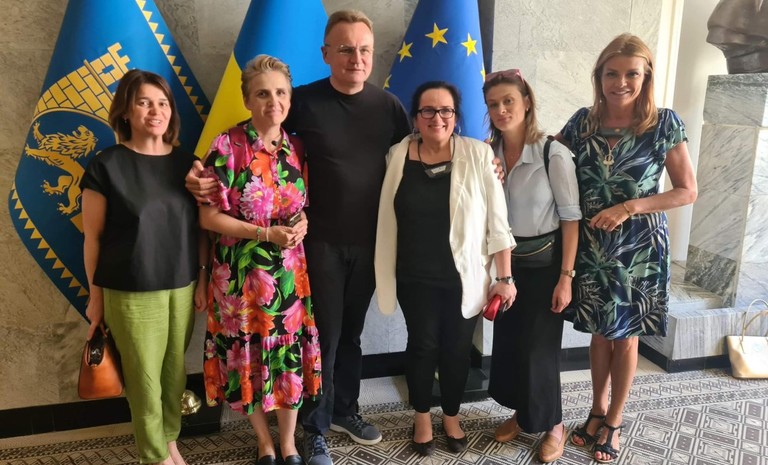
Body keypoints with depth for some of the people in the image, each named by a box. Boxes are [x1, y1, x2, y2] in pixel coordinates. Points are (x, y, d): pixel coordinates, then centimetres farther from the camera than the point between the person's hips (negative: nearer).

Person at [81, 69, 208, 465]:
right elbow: (93, 237, -4)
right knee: (145, 377, 6)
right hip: (131, 293, -3)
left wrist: (203, 280, 5)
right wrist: (95, 295, -1)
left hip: (182, 287, 4)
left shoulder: (187, 163, 3)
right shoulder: (106, 165, -8)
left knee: (176, 370, 14)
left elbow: (201, 228, 7)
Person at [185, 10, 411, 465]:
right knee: (324, 336, 5)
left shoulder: (388, 104, 0)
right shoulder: (304, 101, -10)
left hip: (369, 241, 3)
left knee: (352, 332, 17)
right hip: (321, 240, -3)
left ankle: (345, 410, 38)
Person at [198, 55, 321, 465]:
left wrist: (302, 225, -8)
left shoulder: (298, 149, 3)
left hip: (290, 274, 3)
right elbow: (208, 216, -11)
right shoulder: (227, 146, -10)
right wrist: (266, 234, -17)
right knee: (248, 359, 10)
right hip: (241, 275, -3)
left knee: (290, 357, 10)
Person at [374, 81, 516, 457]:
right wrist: (387, 273, 5)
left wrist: (504, 276, -6)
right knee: (422, 345, 9)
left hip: (464, 276, 0)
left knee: (457, 348, 11)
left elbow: (496, 220, -6)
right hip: (415, 277, 1)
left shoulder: (478, 154, -8)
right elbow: (387, 217, 6)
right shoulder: (397, 156, -3)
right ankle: (422, 416, 32)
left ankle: (452, 415, 35)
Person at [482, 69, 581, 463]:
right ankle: (521, 414, 34)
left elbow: (571, 217, -13)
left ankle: (553, 425, 24)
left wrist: (566, 277, -15)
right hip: (504, 261, 5)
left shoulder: (552, 153, -16)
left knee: (539, 347, 2)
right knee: (507, 341, 13)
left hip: (544, 262, -5)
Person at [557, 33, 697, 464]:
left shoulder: (664, 123, -9)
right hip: (592, 246, 2)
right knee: (601, 331, 15)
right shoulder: (583, 121, -1)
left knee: (626, 335, 10)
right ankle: (598, 410, 35)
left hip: (639, 247, -2)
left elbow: (688, 191, -7)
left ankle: (614, 422, 28)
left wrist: (628, 207, -17)